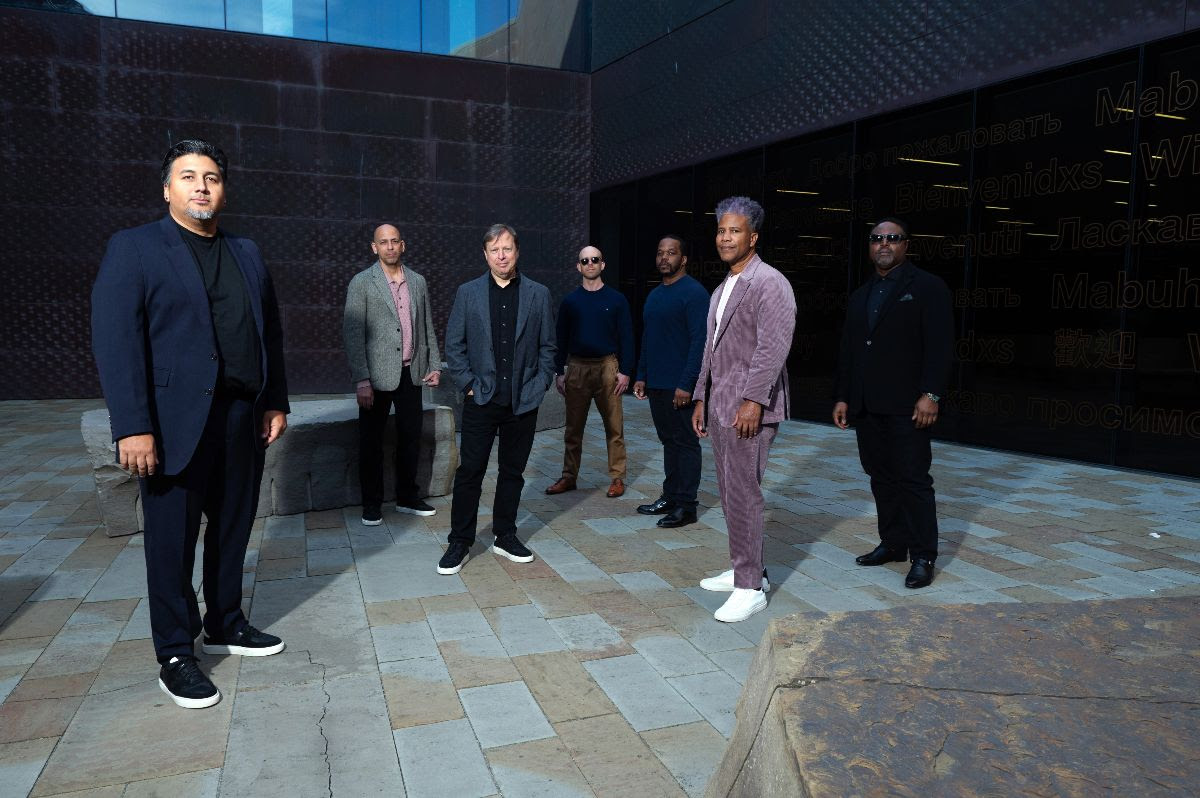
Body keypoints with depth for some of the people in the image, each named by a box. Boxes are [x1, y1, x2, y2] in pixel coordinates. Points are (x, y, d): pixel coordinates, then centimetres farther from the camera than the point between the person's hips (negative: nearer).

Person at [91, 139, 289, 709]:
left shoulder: (247, 254, 14)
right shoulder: (133, 249, -3)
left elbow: (270, 332, 15)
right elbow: (115, 341, -11)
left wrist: (275, 402, 8)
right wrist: (132, 427, -18)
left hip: (243, 417, 5)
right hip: (176, 421, -5)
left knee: (232, 527, 15)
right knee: (172, 539, 4)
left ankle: (225, 624, 32)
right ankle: (175, 656, 18)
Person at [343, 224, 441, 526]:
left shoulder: (417, 281, 9)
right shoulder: (362, 283, -5)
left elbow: (427, 326, 15)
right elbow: (352, 333, -9)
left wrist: (434, 364, 8)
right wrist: (361, 380, -15)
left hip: (411, 373, 4)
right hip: (377, 375, -4)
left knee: (411, 437, 11)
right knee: (371, 442, 4)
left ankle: (407, 498, 26)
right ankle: (372, 505, 17)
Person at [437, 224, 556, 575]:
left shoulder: (538, 294, 4)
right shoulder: (468, 293, 2)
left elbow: (547, 346, 7)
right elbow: (453, 345, 3)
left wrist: (540, 385, -1)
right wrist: (467, 384, -4)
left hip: (523, 401, 1)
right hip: (481, 400, -1)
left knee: (512, 472, 11)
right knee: (469, 471, 1)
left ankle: (505, 537, 25)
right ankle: (460, 542, 12)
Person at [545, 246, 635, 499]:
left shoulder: (616, 299, 2)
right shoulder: (570, 301, 7)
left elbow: (626, 337, 1)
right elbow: (561, 339, 9)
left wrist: (625, 371, -5)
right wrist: (559, 372, 4)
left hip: (607, 367, -2)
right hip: (577, 368, 2)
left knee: (614, 427, -1)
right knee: (573, 428, 8)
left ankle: (617, 478, 8)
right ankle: (569, 476, 17)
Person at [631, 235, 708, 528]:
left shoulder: (694, 292, -10)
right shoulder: (654, 295, 15)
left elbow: (699, 340, -16)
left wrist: (686, 384, -20)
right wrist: (641, 377, 14)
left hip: (679, 386, -8)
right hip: (655, 384, 8)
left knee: (685, 443, -1)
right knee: (668, 441, 14)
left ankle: (686, 506, 5)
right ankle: (670, 497, 23)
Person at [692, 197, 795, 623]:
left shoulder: (769, 283, -9)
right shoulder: (722, 289, 19)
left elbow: (773, 346, -19)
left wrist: (753, 400, -25)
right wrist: (701, 399, 18)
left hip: (748, 407, -9)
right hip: (719, 404, 9)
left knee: (743, 492, -8)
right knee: (729, 490, 13)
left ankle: (750, 587, 0)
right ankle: (744, 568, 25)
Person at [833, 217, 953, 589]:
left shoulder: (927, 287, -1)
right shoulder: (860, 296, 18)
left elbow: (940, 346, -9)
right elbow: (848, 351, 18)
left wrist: (930, 395, -17)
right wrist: (842, 397, 12)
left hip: (906, 406, -6)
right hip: (866, 406, 6)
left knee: (913, 479, -3)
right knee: (881, 478, 11)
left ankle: (923, 556, 4)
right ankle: (892, 544, 21)